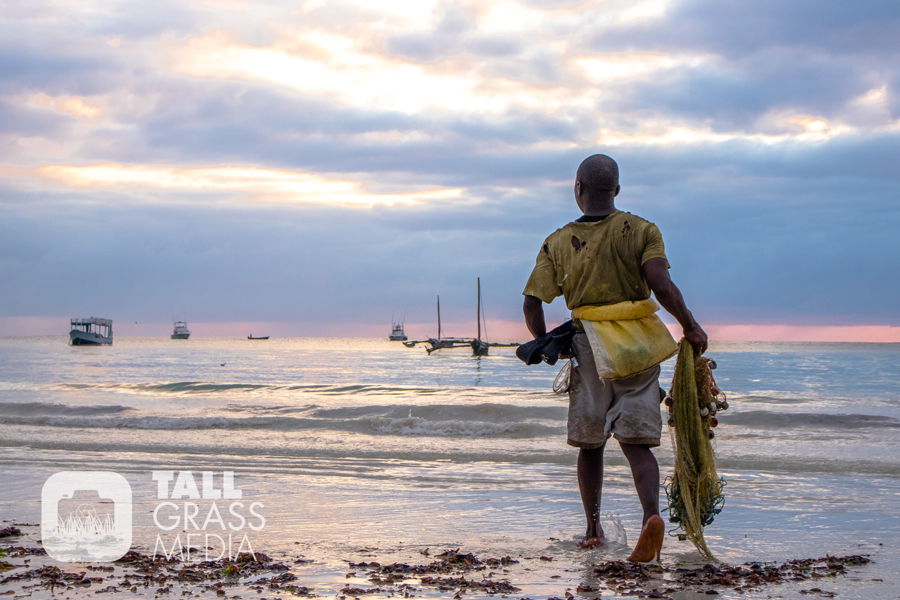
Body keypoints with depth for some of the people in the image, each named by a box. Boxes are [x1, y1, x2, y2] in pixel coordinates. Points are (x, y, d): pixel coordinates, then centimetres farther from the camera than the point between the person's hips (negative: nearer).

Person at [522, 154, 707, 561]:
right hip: (640, 348, 0)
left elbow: (532, 304, -3)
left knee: (590, 443, 14)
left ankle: (593, 529, 21)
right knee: (636, 441, -1)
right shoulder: (642, 231, -2)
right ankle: (651, 514, -26)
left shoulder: (557, 243, 0)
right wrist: (691, 327, -7)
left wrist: (544, 343, 14)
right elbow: (662, 285, -17)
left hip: (589, 347, 1)